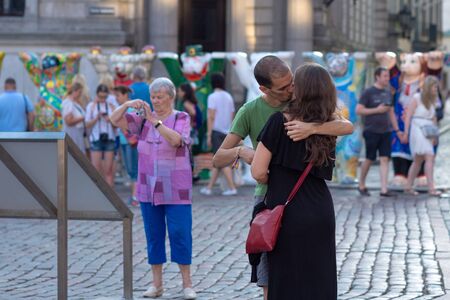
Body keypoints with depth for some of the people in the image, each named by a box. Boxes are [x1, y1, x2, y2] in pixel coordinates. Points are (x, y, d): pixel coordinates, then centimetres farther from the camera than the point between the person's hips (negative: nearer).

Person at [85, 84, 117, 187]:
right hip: (96, 139, -1)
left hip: (109, 139, 1)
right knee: (96, 169, -4)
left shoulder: (111, 107, 8)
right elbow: (87, 124, 0)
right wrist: (97, 118, -14)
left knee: (109, 170, 0)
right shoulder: (91, 106, 5)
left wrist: (110, 120, -10)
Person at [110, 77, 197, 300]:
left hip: (175, 190, -4)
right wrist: (128, 105, -15)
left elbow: (176, 140, -21)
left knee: (180, 233, -5)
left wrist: (154, 121, -27)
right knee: (153, 235, 7)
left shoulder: (181, 118, -2)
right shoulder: (143, 119, 8)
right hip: (148, 189, 4)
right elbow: (115, 120, 3)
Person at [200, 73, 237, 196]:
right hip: (227, 132, 7)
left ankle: (232, 188, -12)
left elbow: (211, 117, -13)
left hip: (216, 131, -7)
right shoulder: (229, 97, 12)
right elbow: (232, 116, 14)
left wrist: (209, 135, -11)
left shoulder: (213, 97, -8)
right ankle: (209, 187, 15)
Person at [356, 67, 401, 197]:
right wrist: (377, 110, -14)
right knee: (370, 159, 1)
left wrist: (397, 130, 15)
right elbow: (358, 110, -10)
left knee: (385, 159, -3)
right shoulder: (368, 92, -5)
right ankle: (361, 185, 19)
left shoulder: (388, 93, 14)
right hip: (372, 131, -5)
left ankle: (384, 190, -5)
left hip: (385, 131, 5)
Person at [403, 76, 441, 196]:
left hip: (428, 133, 8)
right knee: (430, 157, -17)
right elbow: (408, 116, -7)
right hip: (418, 131, -8)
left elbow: (434, 119, 17)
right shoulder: (417, 98, -7)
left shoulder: (432, 100, 12)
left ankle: (408, 187, 20)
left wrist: (435, 135, 12)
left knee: (418, 160, 12)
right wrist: (406, 133, -10)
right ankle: (431, 188, -20)